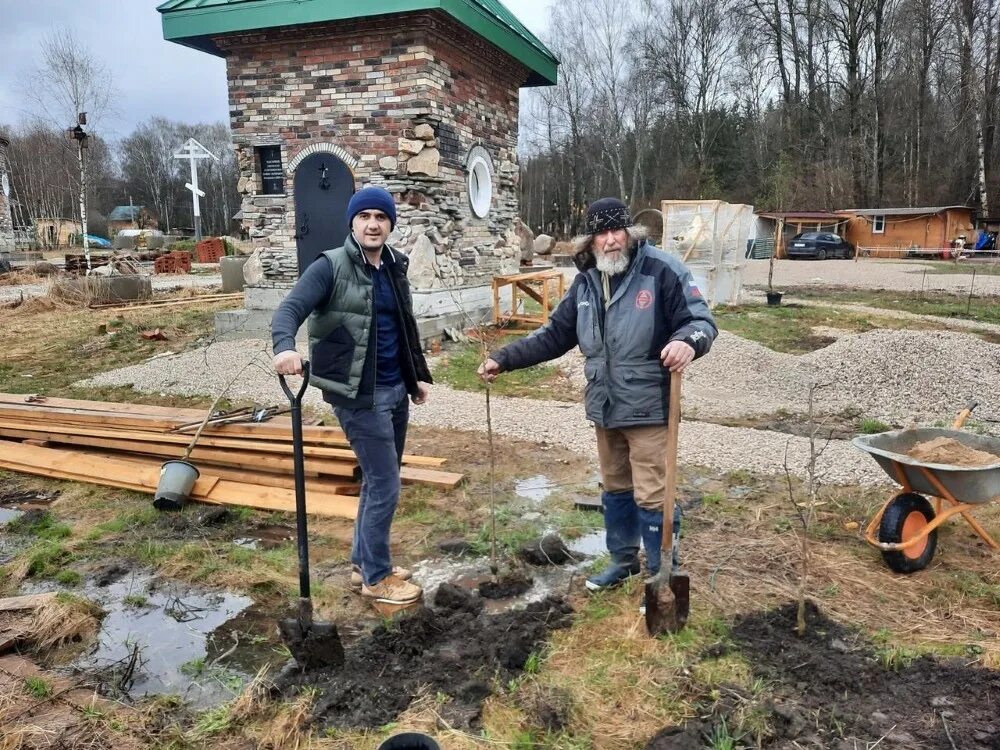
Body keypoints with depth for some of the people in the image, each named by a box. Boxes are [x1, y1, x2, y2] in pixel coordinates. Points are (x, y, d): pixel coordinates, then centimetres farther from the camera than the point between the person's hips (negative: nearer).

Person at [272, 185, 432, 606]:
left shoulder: (395, 267, 9)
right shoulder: (331, 266, -11)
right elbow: (290, 308, -23)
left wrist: (419, 376, 19)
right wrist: (285, 346, -43)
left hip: (395, 390, 7)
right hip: (359, 394, -7)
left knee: (379, 481, 16)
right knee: (385, 485, -3)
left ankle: (364, 563, 33)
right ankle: (377, 577, 15)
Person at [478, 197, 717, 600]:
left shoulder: (662, 269, -14)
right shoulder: (586, 282, 7)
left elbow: (702, 319, -15)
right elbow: (554, 335, 13)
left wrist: (688, 340, -39)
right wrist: (504, 359, 8)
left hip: (648, 409, -7)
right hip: (605, 408, 7)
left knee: (652, 496, -1)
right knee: (616, 489, 21)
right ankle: (623, 560, 40)